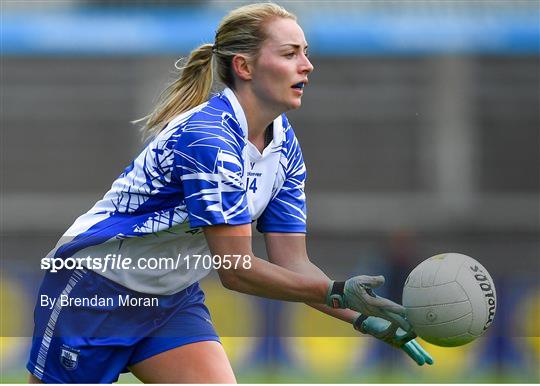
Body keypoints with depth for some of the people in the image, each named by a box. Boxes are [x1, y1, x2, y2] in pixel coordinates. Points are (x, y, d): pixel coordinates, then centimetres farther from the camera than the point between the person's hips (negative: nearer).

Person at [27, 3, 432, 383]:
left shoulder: (285, 146, -2)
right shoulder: (206, 136, -27)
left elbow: (292, 264, -2)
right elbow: (236, 269, -28)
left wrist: (363, 315, -16)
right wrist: (337, 293, -33)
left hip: (174, 300, 8)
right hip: (94, 292, -8)